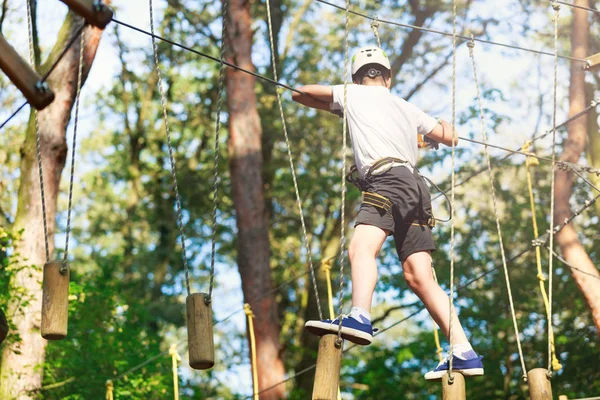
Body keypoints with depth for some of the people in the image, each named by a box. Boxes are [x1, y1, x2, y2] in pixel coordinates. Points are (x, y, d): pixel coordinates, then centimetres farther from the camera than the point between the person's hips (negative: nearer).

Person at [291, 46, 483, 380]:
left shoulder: (352, 94, 18)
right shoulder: (407, 108, 29)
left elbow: (299, 93, 30)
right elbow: (449, 137, 37)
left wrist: (334, 107, 47)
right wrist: (440, 122, 59)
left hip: (387, 180, -6)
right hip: (416, 187, 6)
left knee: (362, 247, -28)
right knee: (419, 276, 1)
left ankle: (360, 317, -56)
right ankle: (465, 353, -7)